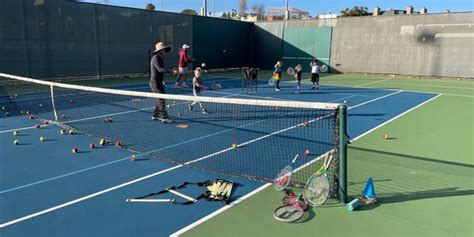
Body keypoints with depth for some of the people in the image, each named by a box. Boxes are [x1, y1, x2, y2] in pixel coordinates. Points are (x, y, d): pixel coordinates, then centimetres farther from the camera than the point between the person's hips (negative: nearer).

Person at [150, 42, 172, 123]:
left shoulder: (160, 58, 14)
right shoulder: (156, 58, -16)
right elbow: (159, 69, -31)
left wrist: (162, 80, 29)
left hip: (159, 82, 10)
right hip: (155, 82, -10)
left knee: (160, 100, 14)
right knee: (161, 100, -11)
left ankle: (155, 115, 24)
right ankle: (164, 117, -11)